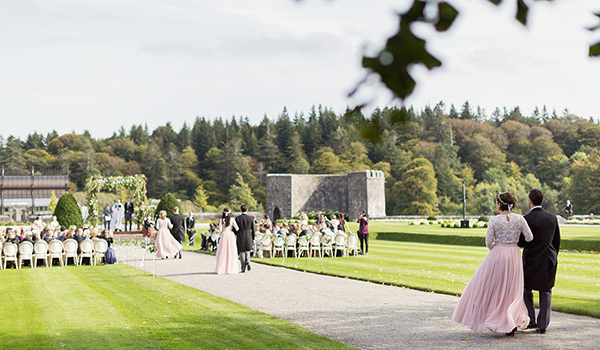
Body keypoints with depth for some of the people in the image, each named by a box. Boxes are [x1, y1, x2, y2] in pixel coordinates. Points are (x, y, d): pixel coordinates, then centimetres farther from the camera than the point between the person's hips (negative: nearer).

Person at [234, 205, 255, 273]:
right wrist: (253, 238, 12)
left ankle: (243, 268, 4)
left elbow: (235, 229, -3)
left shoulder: (237, 218, -5)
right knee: (247, 251, 22)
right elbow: (253, 229, 3)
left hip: (240, 237, -1)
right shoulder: (251, 218, -1)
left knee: (242, 252, 6)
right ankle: (247, 262, -4)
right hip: (248, 236, 2)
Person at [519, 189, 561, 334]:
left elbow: (521, 242, -14)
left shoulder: (527, 219, -14)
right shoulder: (552, 217, 3)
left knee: (526, 289, 13)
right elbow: (557, 241, 11)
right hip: (549, 259, 5)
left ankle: (530, 320, 9)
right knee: (546, 292, 11)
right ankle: (543, 325, 12)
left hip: (532, 260, -5)